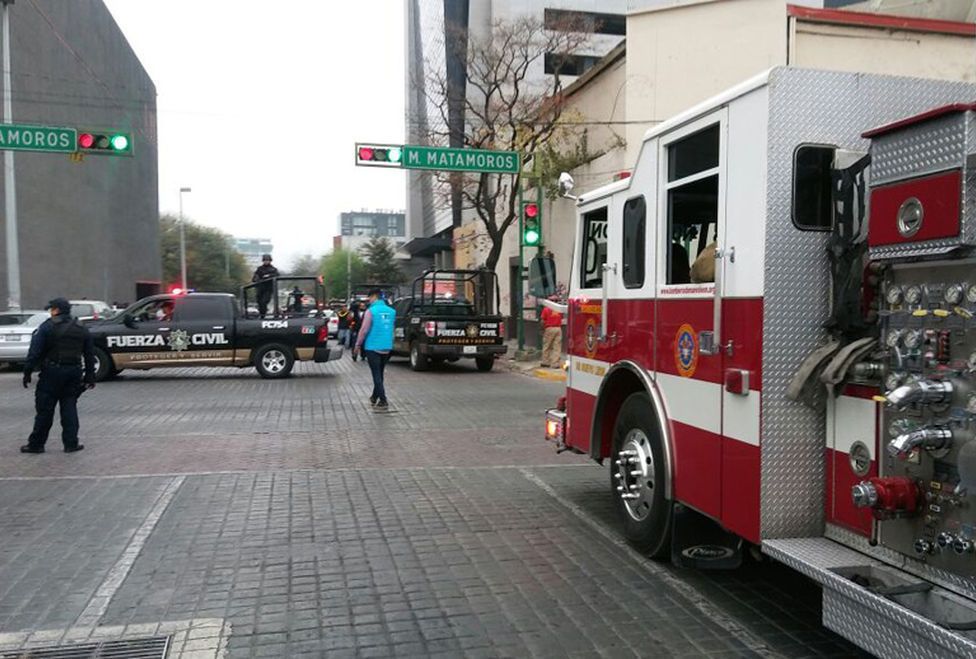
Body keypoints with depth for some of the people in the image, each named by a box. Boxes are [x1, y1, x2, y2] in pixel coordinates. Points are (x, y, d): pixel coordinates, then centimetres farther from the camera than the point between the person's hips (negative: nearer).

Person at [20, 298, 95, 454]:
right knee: (69, 408, 8)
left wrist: (27, 372, -7)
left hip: (52, 372, -4)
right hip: (74, 372, 4)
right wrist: (90, 376, 17)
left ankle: (36, 444, 11)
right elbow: (90, 355, 13)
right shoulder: (81, 329, 11)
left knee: (44, 409, 3)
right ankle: (71, 443, 6)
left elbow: (35, 352, -11)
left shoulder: (47, 327, -5)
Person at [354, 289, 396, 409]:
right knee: (379, 374, 18)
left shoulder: (371, 311, -12)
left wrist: (358, 345, -2)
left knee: (377, 375, 0)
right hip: (387, 347, 6)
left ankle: (383, 401, -5)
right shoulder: (391, 311, 5)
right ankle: (374, 397, 30)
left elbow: (364, 330, -12)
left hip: (373, 347, -6)